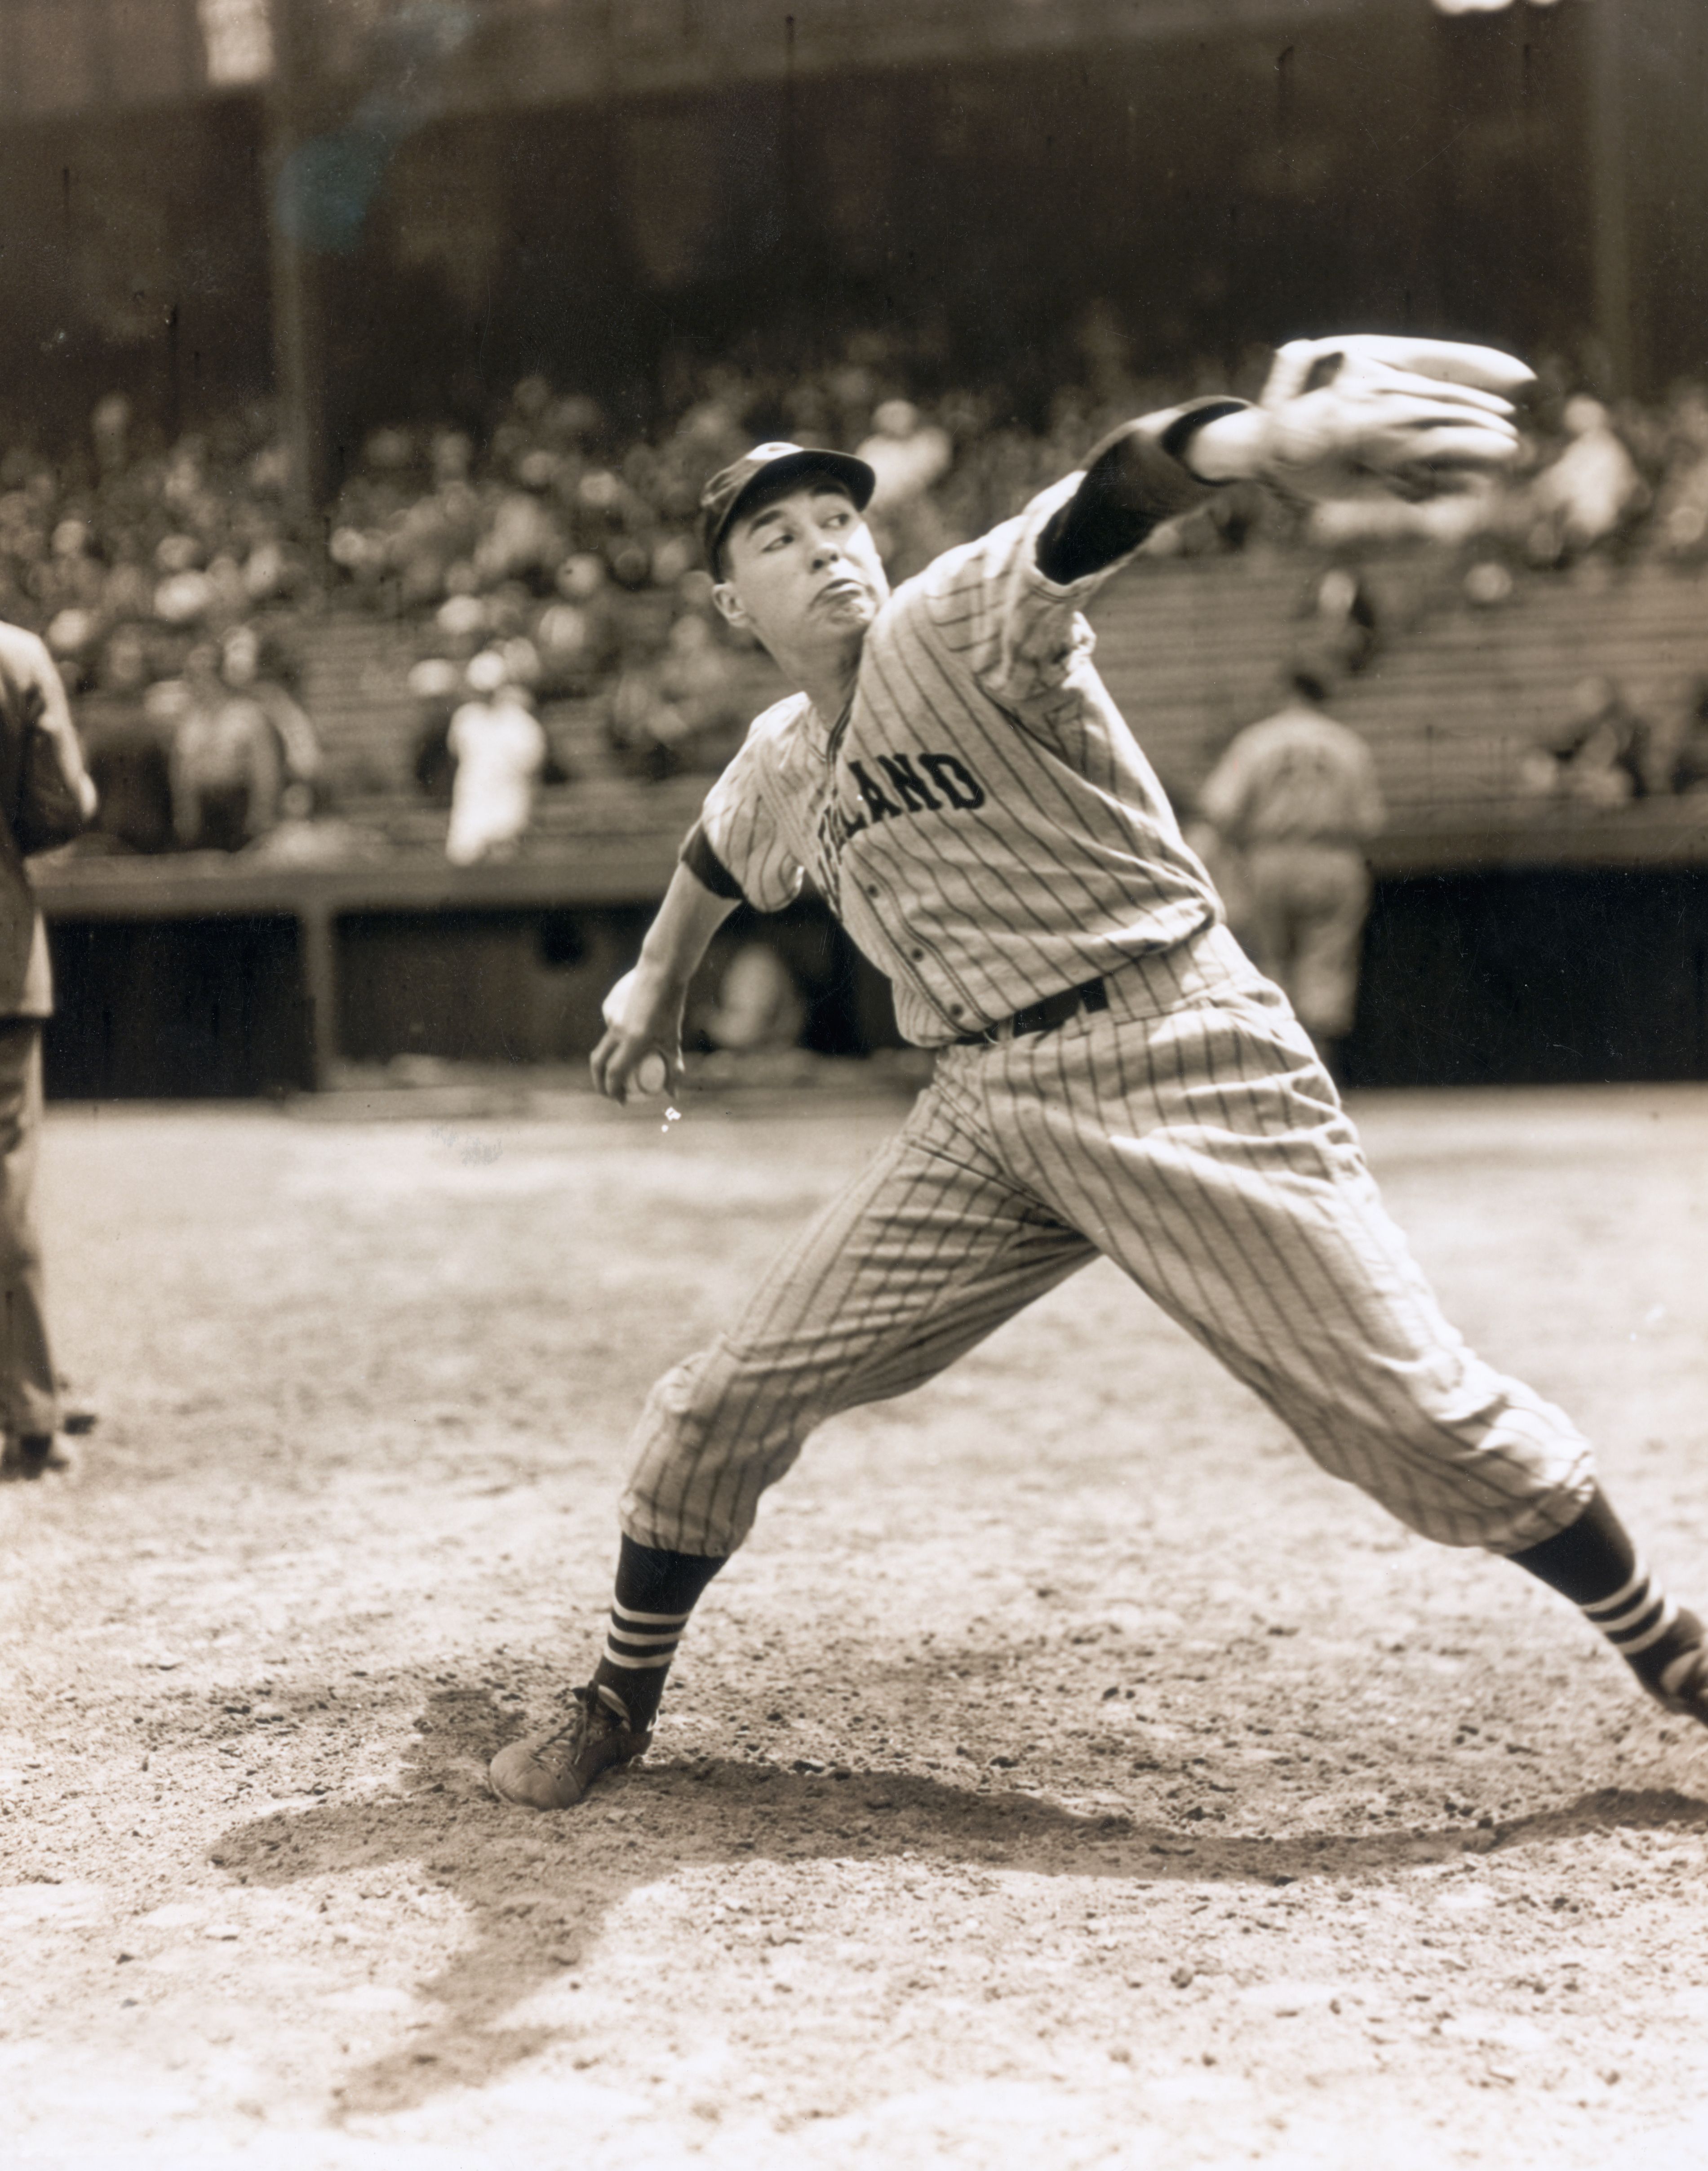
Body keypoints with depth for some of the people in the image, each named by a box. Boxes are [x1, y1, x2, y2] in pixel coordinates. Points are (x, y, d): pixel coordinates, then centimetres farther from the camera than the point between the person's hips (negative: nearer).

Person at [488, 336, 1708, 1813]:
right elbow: (717, 858, 36)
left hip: (1183, 1076, -6)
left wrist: (1254, 441, -54)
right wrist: (658, 983, 51)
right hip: (986, 1113, 6)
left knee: (1421, 1414, -8)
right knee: (725, 1406, 2)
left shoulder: (959, 622, -11)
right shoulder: (781, 765, 11)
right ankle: (618, 1706, 22)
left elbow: (1092, 515, -33)